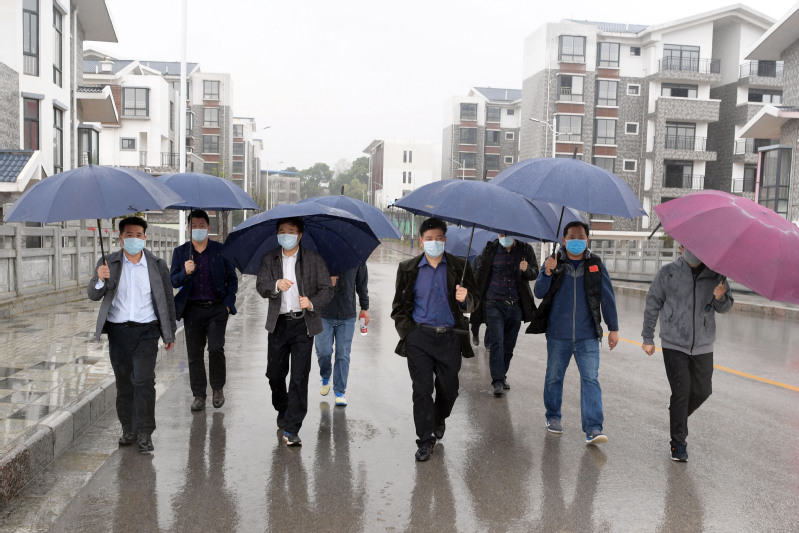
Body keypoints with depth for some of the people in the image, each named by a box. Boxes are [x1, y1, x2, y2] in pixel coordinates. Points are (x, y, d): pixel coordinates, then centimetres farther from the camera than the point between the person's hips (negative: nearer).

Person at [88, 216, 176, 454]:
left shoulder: (158, 265, 2)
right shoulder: (108, 263, 2)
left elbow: (167, 301, 8)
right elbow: (93, 296, -2)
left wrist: (169, 334, 8)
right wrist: (100, 280, -25)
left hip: (146, 330, -1)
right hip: (118, 331, 2)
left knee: (144, 381, -8)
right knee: (123, 384, 10)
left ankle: (145, 434, 0)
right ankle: (128, 430, 23)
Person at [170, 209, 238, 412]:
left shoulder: (220, 250, 4)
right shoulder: (180, 252, 7)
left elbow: (232, 278, 8)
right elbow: (173, 282, 4)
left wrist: (228, 303, -2)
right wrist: (185, 273, -17)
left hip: (217, 308, -2)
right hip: (192, 310, 2)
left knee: (216, 348, -11)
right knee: (195, 354, 4)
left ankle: (218, 389, 11)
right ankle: (199, 396, 15)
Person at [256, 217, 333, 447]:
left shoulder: (314, 259, 2)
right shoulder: (269, 259, 8)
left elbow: (327, 289, 0)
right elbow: (260, 286, -5)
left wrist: (312, 303, -20)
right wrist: (276, 285, -27)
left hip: (303, 325, -2)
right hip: (278, 324, 3)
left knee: (299, 377, -6)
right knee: (274, 373, 11)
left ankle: (292, 430, -1)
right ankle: (283, 411, 39)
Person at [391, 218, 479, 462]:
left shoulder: (459, 267, 4)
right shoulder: (408, 269, 6)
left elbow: (473, 304, 3)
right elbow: (399, 306, 13)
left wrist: (465, 299, -19)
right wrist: (407, 330, 1)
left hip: (450, 338, 1)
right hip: (419, 338, 0)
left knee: (448, 389, 10)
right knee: (422, 389, -2)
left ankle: (439, 419, 41)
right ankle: (426, 439, 12)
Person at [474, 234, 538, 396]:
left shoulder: (525, 250, 4)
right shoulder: (490, 249, 2)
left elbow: (535, 273, 5)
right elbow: (480, 274, 7)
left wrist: (526, 270, -19)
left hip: (516, 305, 2)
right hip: (494, 304, -2)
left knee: (509, 344, 10)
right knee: (497, 342, -11)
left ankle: (502, 376, 26)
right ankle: (498, 382, -11)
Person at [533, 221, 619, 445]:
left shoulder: (595, 265, 4)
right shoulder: (553, 263, 2)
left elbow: (607, 298, 8)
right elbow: (539, 293, -5)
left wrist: (613, 328, 7)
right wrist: (547, 273, -22)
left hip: (587, 336, 0)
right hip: (558, 335, 0)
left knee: (590, 379, -7)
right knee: (554, 377, 11)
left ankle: (593, 429, -6)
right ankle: (553, 417, 31)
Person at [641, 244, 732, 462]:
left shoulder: (715, 274, 0)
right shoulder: (668, 272, -6)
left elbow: (725, 307, 7)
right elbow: (652, 305, 0)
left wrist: (720, 298, -18)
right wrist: (648, 338, 2)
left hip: (703, 346, 3)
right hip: (674, 344, -3)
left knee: (702, 391, 10)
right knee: (681, 391, -5)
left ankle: (676, 413, 41)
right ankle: (678, 443, 9)